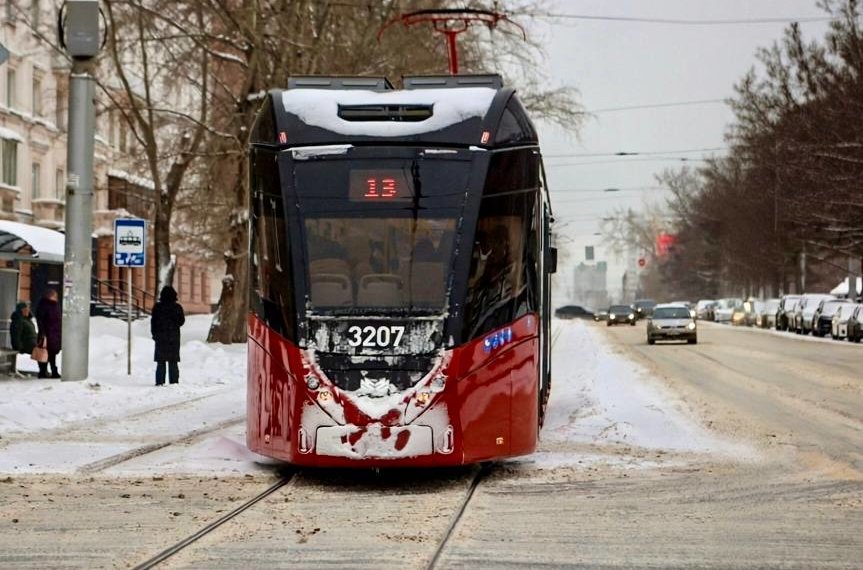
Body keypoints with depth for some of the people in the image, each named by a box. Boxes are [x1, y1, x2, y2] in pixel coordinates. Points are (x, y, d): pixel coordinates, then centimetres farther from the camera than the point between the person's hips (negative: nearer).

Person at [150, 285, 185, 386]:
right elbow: (181, 321, 1)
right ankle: (174, 381, 2)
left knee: (160, 362, 5)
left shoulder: (157, 307, -5)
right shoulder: (177, 307, -6)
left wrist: (154, 334, 8)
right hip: (174, 337, 0)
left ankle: (160, 381, 1)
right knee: (173, 361, 5)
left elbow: (153, 322, -2)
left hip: (160, 337, 0)